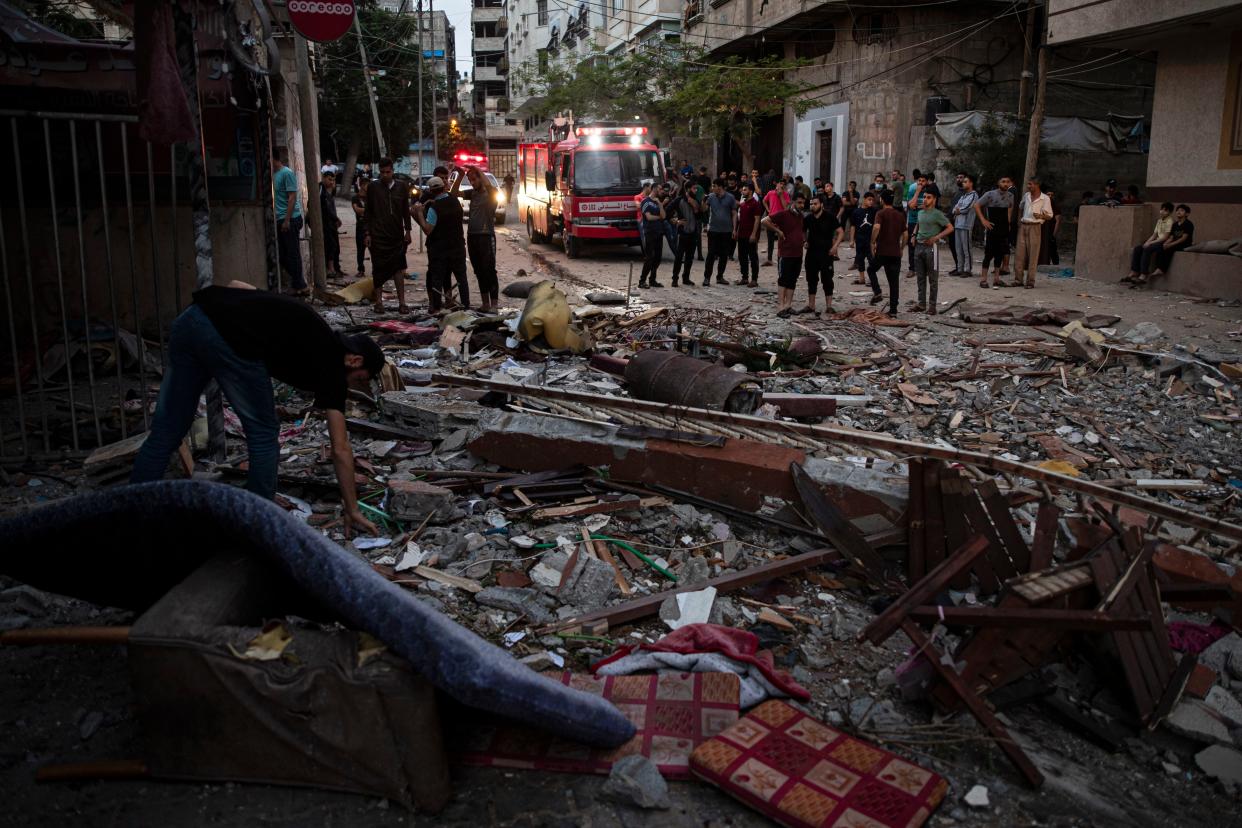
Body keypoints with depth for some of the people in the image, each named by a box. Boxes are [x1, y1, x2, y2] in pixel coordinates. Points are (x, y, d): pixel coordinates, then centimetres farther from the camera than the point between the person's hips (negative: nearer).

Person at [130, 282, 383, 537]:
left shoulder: (309, 332, 31)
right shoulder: (331, 360, 12)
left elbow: (236, 284, 28)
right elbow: (340, 449, 11)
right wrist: (352, 510, 18)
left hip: (190, 319, 8)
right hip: (230, 339, -8)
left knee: (165, 432, 14)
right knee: (263, 433, 12)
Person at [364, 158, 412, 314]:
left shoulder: (401, 187, 7)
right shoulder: (373, 187, 2)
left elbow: (406, 211, 12)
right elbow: (368, 212, 3)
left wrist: (407, 231, 7)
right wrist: (368, 233, -2)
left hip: (397, 235, 1)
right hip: (378, 236, -1)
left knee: (399, 268, -1)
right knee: (378, 269, 3)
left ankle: (401, 302, 2)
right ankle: (378, 301, 10)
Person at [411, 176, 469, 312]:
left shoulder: (434, 208, -18)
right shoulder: (455, 200, -1)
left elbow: (427, 229, -19)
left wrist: (420, 212, -12)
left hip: (438, 248, -5)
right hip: (457, 245, 5)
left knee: (436, 278, 3)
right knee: (461, 276, 11)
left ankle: (436, 307, 4)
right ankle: (466, 305, 12)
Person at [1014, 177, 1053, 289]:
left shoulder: (1045, 198, -4)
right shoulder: (1026, 196, 11)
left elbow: (1049, 215, -3)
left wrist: (1040, 216, -22)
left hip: (1034, 227, -5)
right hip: (1023, 226, 5)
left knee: (1033, 255, -4)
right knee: (1020, 254, 2)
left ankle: (1030, 281, -1)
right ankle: (1018, 279, 8)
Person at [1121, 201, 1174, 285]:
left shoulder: (1169, 222, -9)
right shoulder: (1159, 220, 17)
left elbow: (1165, 237, -16)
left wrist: (1150, 243, -18)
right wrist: (1147, 242, -2)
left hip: (1164, 243, -9)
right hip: (1156, 241, 9)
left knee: (1147, 249, -31)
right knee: (1137, 248, -8)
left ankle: (1143, 275, -31)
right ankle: (1134, 272, -13)